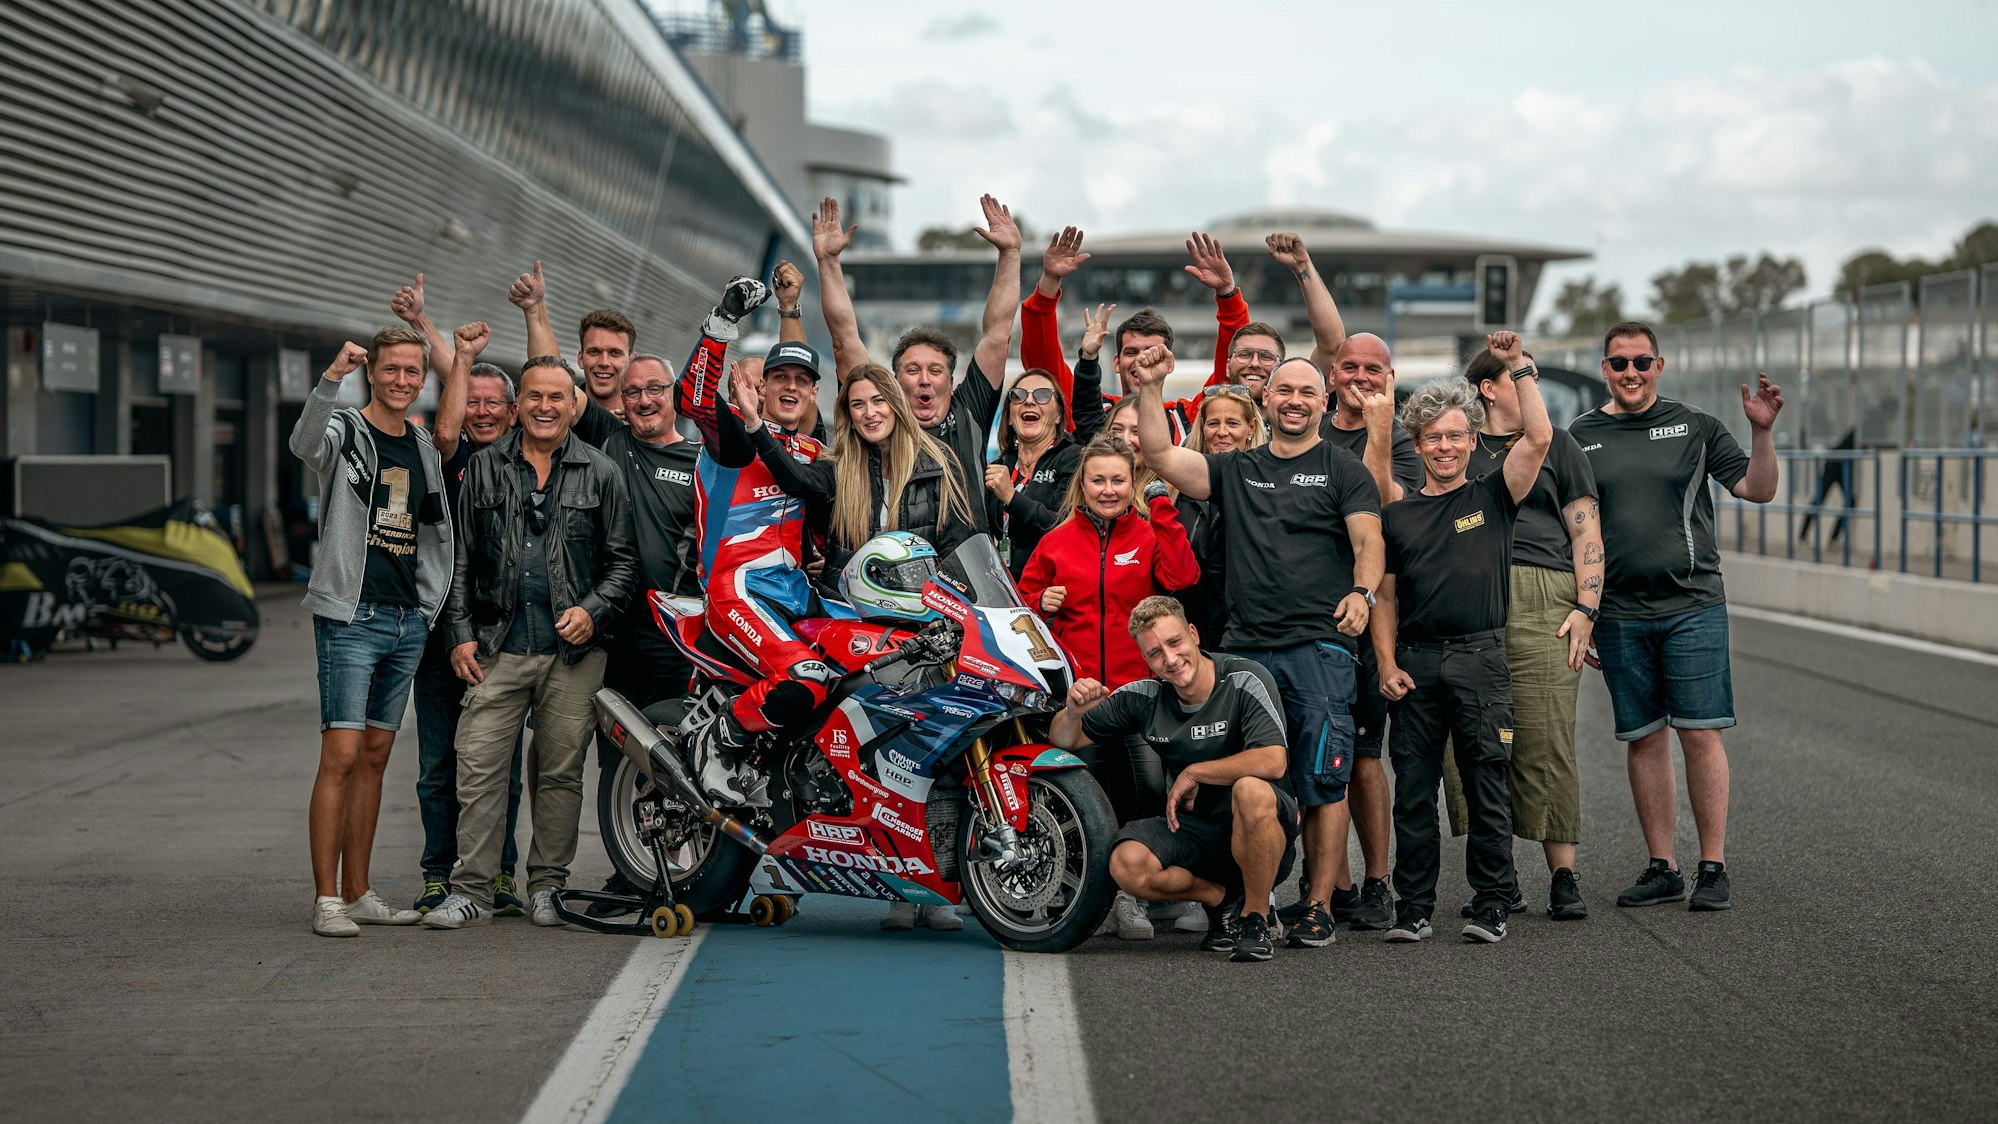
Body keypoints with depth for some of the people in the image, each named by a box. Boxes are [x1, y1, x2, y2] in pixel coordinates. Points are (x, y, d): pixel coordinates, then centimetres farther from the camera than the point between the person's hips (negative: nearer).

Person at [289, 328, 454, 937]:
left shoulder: (423, 446, 15)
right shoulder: (345, 431, -4)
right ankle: (327, 899, -7)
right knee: (341, 755, -10)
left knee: (375, 758, 10)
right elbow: (303, 444, -29)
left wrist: (430, 605, 14)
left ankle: (359, 892, 15)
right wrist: (331, 379, -44)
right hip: (351, 617, -6)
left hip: (408, 621, 6)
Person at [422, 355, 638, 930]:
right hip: (498, 646, 1)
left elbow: (622, 559, 9)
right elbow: (461, 557, 12)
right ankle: (472, 889, 2)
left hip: (573, 649, 0)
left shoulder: (601, 473, 7)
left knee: (561, 771, 5)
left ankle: (547, 887, 16)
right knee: (478, 768, -5)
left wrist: (593, 610, -8)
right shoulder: (484, 467, 10)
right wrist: (462, 633, 4)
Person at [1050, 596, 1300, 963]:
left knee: (1251, 790, -39)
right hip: (1193, 826, 4)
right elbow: (1065, 740, 6)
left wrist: (1193, 773, -20)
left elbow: (1272, 762, -30)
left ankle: (1256, 918, -16)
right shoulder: (1145, 696, -2)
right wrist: (1073, 712, -18)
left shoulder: (1245, 680, -16)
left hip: (1258, 824, -4)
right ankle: (1223, 901, 4)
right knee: (1127, 866, -25)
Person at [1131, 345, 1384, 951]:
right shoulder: (1236, 469, 18)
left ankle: (1318, 907, -2)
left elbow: (1368, 540, -4)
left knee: (1322, 783, -6)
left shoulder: (1343, 470, 8)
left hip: (1320, 646, -3)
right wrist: (1148, 389, -1)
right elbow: (1162, 455, 9)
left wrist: (1362, 592, -23)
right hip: (1244, 649, 3)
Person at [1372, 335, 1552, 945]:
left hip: (1481, 659, -2)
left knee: (1487, 788, 0)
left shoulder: (1493, 495, 8)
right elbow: (1384, 597, 14)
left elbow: (1539, 438, -7)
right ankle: (1414, 907, 10)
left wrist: (1517, 367, -9)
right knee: (1413, 791, 3)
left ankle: (1491, 906, 7)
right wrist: (1387, 663, 2)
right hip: (1416, 665, 2)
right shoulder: (1397, 514, 13)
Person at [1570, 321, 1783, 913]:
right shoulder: (1581, 437, 9)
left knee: (1701, 733, -4)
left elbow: (1758, 490, 3)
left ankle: (1713, 868, 2)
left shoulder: (1695, 427, 6)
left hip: (1693, 604, -1)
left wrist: (1762, 431, -13)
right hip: (1618, 613, 2)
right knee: (1645, 739, 5)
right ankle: (1662, 868, 14)